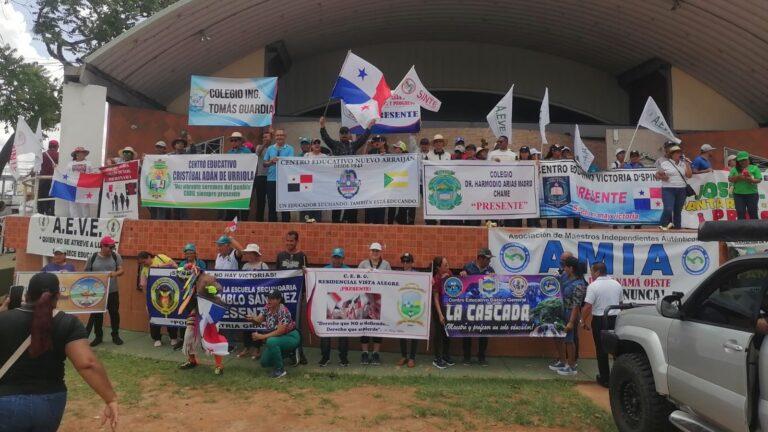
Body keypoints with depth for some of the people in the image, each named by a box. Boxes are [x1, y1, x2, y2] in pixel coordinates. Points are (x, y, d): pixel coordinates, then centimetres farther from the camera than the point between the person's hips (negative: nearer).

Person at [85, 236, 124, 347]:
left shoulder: (116, 256, -1)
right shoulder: (93, 258, -1)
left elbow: (121, 270, -6)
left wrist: (116, 273, -28)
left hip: (112, 291, 0)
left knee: (114, 313, 7)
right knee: (96, 314, 8)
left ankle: (115, 335, 19)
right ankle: (98, 336, 22)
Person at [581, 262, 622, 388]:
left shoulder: (593, 286, -13)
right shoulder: (617, 284, 5)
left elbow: (587, 306, -18)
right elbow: (620, 302, 16)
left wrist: (584, 321, -6)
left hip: (600, 320, -5)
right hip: (615, 319, 5)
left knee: (601, 349, 4)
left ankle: (605, 379, 11)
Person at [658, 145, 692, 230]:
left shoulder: (683, 164, 13)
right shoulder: (665, 163, 2)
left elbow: (689, 175, 6)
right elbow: (657, 174, 5)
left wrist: (687, 164, 0)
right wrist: (662, 177, -16)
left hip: (681, 190, 4)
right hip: (668, 189, -4)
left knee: (678, 210, 6)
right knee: (668, 209, -17)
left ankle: (677, 226, 13)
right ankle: (664, 225, -1)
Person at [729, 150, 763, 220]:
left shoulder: (754, 168, 5)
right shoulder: (735, 169, 9)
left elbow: (759, 179, -1)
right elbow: (730, 179, 2)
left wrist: (752, 180, -22)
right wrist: (737, 177, -16)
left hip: (752, 194, -1)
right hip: (738, 194, 1)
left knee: (753, 214, 3)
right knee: (740, 214, 4)